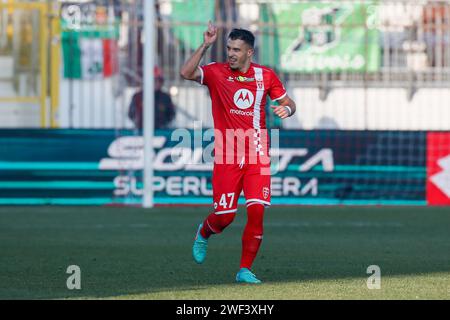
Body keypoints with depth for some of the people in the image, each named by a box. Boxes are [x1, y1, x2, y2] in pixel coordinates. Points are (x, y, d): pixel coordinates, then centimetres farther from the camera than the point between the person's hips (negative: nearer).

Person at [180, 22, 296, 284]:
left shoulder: (266, 75, 6)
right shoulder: (216, 72, -1)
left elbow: (288, 103, 14)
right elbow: (186, 73, -18)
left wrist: (287, 109, -9)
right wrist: (205, 45, -23)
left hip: (257, 156, 1)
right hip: (227, 157, -1)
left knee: (257, 212, -9)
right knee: (225, 216, -2)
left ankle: (245, 270, 2)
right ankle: (204, 233, 34)